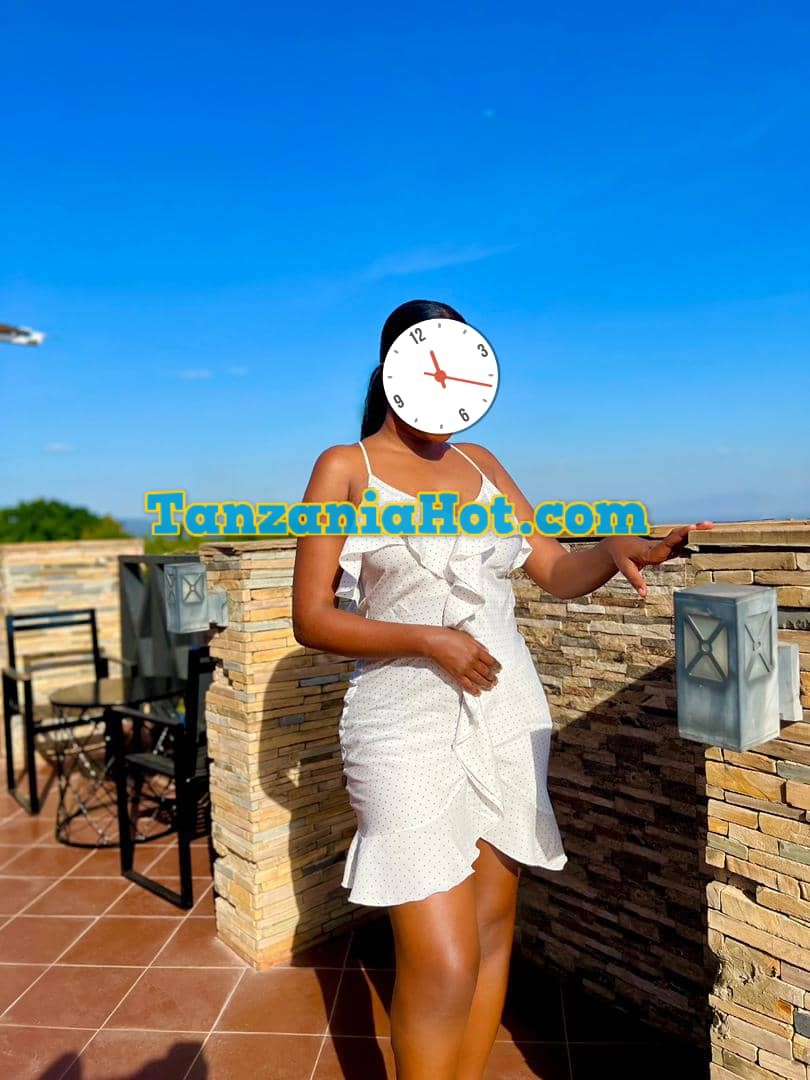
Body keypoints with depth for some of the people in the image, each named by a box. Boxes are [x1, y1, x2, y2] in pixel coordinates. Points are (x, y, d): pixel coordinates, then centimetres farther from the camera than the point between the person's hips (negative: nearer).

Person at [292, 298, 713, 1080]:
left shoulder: (479, 463, 9)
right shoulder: (345, 468, -4)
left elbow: (557, 573, 9)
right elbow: (310, 619, -8)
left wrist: (617, 551, -12)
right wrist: (429, 641, -18)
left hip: (509, 720, 5)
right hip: (410, 730, -5)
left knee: (491, 929, 14)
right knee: (442, 964, -5)